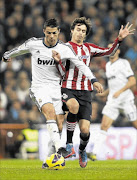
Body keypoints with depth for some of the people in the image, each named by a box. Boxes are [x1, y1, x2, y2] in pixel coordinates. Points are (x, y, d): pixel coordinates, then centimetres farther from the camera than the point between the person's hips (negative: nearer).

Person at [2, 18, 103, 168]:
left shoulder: (64, 49, -3)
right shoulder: (33, 44, -4)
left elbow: (81, 65, -2)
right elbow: (19, 50, 16)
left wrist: (93, 80, -12)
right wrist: (6, 56, 33)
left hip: (56, 88, 3)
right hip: (39, 87, -3)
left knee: (60, 121, -5)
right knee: (50, 111, -28)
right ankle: (59, 148, -39)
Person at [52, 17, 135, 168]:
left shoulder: (89, 48, 15)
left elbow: (109, 52, 21)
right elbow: (63, 72, 1)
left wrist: (119, 39, 7)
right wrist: (59, 61, -19)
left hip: (85, 91, 3)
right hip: (68, 88, -3)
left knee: (85, 129, -8)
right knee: (74, 106, -38)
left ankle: (82, 150, 26)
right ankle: (69, 142, -19)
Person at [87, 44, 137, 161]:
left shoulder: (123, 63, -5)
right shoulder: (108, 65, 17)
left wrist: (120, 91, -23)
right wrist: (104, 93, 21)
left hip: (126, 98, -5)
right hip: (112, 100, 5)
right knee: (104, 126, -8)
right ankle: (94, 153, -16)